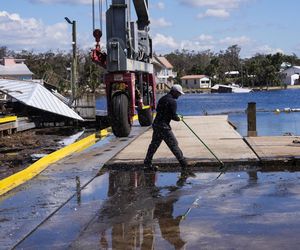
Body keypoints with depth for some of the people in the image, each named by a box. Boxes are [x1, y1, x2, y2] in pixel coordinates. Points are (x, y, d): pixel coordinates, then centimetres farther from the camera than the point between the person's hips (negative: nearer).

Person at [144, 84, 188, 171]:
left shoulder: (162, 98, 14)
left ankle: (147, 163, 18)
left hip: (156, 124, 9)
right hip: (164, 126, -9)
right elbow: (173, 116, -18)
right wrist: (178, 118, 5)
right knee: (173, 144, -2)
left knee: (154, 144, 14)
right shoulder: (172, 101, -13)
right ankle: (184, 164, 4)